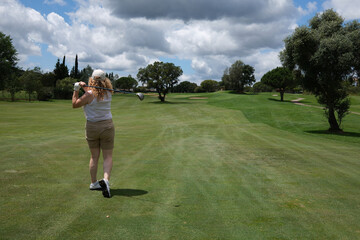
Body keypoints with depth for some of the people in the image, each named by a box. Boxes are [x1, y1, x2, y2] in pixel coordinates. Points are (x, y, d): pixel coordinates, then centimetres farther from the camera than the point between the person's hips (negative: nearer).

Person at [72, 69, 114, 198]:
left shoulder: (89, 95, -14)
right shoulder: (108, 93, -2)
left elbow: (75, 104, 0)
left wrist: (76, 90, 5)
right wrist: (84, 86, -1)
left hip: (92, 127, -1)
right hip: (107, 126, 1)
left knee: (94, 157, 12)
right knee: (108, 157, 2)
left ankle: (93, 183, 22)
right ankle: (106, 179, -19)